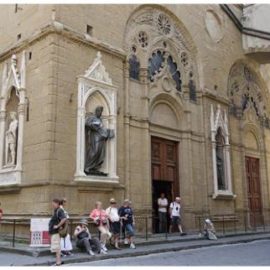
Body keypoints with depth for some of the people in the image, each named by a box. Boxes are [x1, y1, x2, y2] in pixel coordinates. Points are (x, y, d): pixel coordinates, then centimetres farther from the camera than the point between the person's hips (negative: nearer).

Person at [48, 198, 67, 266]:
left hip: (56, 232, -10)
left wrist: (57, 226, -26)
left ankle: (58, 262, -4)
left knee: (56, 248, -7)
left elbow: (64, 219, -32)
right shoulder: (56, 211, 15)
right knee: (57, 248, 15)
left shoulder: (59, 211, -16)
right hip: (53, 232, 10)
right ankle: (59, 261, 22)